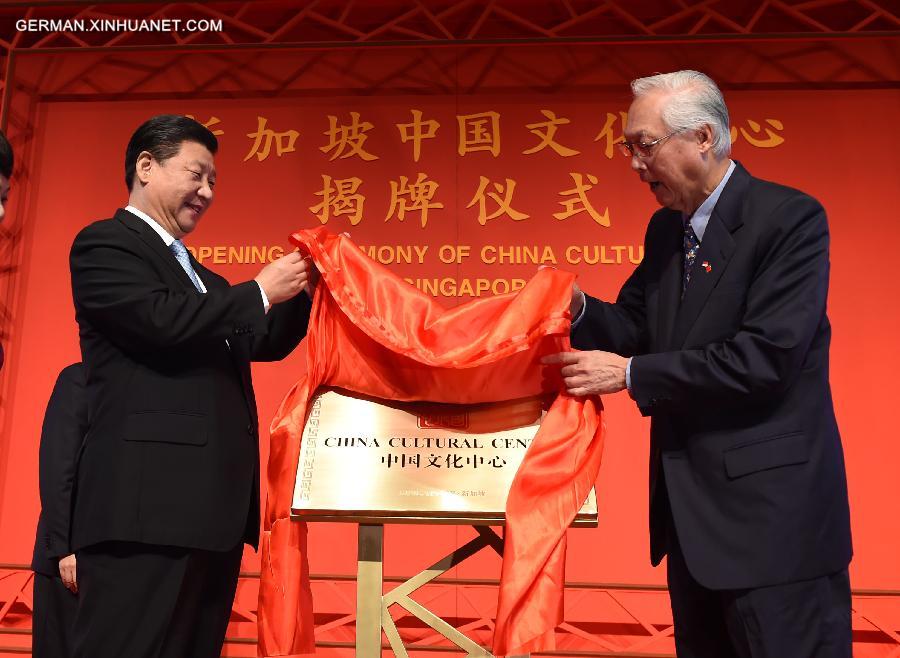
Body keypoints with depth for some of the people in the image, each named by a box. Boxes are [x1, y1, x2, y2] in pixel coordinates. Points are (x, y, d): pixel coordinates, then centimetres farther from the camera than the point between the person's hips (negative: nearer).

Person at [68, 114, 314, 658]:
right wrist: (260, 290, -7)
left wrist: (302, 289, 10)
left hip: (214, 505, 9)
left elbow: (263, 344, 25)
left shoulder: (195, 272, 25)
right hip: (150, 503, -9)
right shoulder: (105, 243, -1)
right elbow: (164, 322, -17)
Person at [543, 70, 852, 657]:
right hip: (691, 506, 8)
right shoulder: (667, 228, 9)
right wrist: (578, 309, -9)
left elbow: (764, 357, -23)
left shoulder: (789, 218, -15)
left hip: (770, 511, -8)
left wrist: (630, 373, -21)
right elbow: (639, 329, 11)